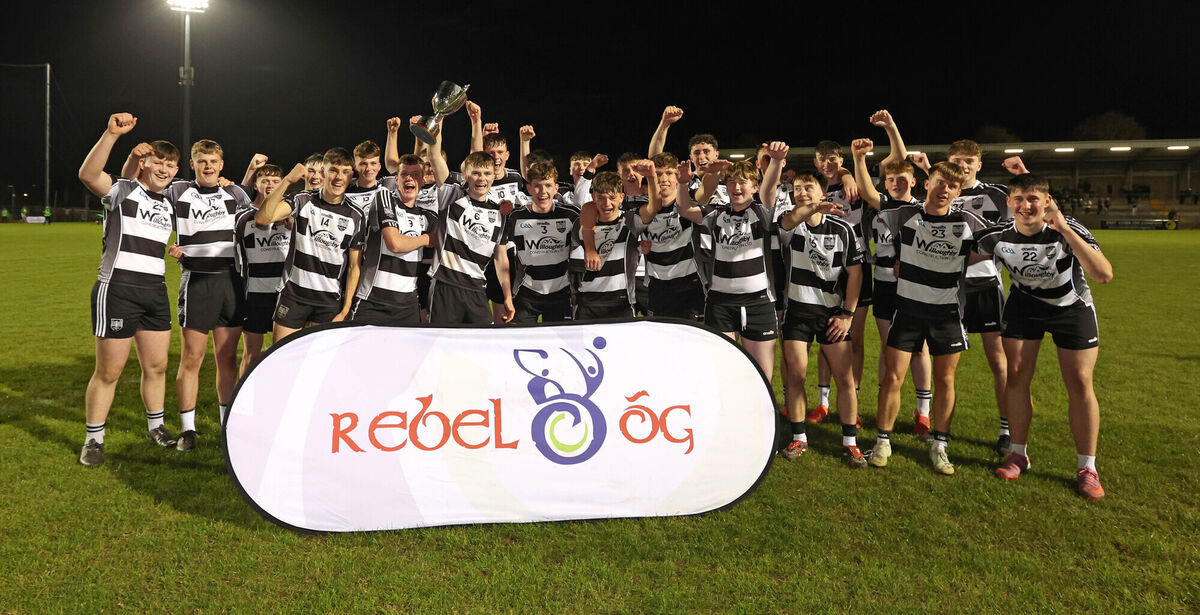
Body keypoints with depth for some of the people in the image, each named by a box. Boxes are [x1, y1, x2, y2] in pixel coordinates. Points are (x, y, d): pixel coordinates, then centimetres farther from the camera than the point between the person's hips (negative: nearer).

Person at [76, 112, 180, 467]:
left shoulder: (170, 205, 15)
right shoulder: (122, 192, -3)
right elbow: (88, 174, -24)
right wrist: (112, 134, -35)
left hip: (155, 292, 6)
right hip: (118, 290, -6)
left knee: (156, 365, 12)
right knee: (109, 371, -1)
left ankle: (155, 427, 29)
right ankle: (93, 440, 13)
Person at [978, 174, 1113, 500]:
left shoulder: (1069, 231, -29)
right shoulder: (999, 237, -19)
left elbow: (1104, 274, -43)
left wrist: (1064, 229, -45)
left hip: (1072, 307, -2)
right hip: (1023, 304, 2)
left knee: (1080, 384, -3)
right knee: (1017, 376, -1)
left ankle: (1087, 468, 11)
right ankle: (1019, 454, 17)